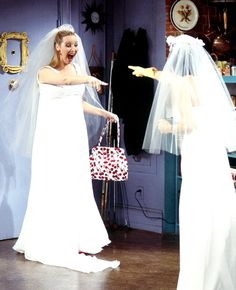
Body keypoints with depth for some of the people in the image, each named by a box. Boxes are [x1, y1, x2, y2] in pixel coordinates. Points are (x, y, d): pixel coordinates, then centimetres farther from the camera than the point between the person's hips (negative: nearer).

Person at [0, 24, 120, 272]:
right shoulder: (44, 72, -8)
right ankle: (50, 242, 7)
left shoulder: (77, 69, 12)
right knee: (53, 188, -3)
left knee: (76, 187, 5)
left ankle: (76, 240, 11)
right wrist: (89, 79, -46)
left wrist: (104, 113, 16)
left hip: (75, 135, 6)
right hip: (53, 136, -6)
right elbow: (64, 79, -31)